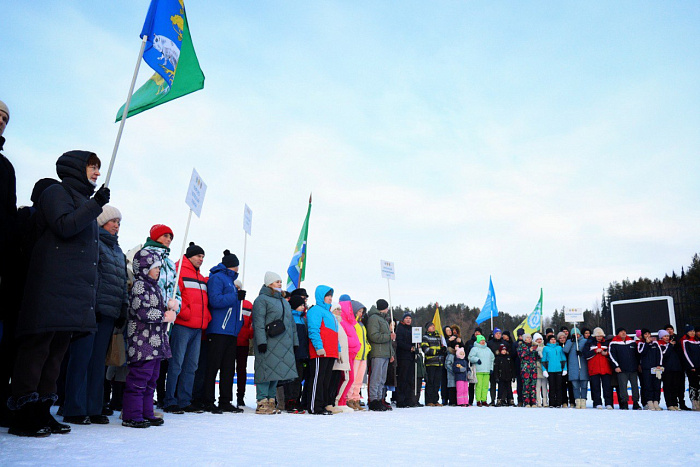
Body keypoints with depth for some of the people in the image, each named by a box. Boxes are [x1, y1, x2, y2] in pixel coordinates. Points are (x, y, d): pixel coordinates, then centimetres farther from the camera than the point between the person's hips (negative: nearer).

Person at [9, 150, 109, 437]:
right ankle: (23, 416, -3)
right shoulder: (57, 192, 3)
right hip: (53, 287, -8)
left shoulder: (83, 201, 26)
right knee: (38, 345, -7)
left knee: (58, 349, 7)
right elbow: (64, 226, -15)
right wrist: (95, 205, -16)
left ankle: (41, 412, 12)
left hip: (77, 291, 9)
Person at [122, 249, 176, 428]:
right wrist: (165, 317, -11)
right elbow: (144, 312, -21)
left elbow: (162, 307, 27)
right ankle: (131, 416, 2)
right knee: (139, 378, -6)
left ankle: (146, 413, 22)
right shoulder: (139, 285, -10)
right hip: (142, 340, -10)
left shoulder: (154, 287, 19)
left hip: (156, 341, 10)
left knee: (151, 379, 14)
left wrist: (170, 309, 5)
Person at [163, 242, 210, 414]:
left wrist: (206, 317, 12)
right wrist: (185, 314, -17)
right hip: (182, 326, -8)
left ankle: (185, 401, 16)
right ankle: (170, 402, 4)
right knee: (176, 364, -4)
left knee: (191, 366, 9)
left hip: (198, 328, 8)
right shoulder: (179, 271, -3)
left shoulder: (201, 278, 22)